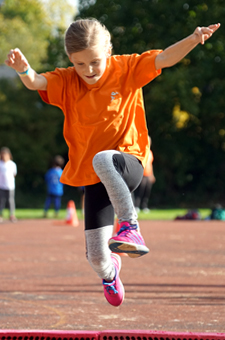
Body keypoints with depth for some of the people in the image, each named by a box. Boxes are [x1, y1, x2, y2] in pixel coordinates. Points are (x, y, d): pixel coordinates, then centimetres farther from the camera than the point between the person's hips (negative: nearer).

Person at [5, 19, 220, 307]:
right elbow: (36, 83, -17)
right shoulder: (66, 82, 0)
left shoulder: (126, 69, -3)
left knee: (103, 160, -41)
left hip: (129, 163, -3)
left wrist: (192, 40, -32)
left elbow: (163, 59, -14)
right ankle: (109, 272, 41)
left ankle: (131, 228, -42)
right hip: (94, 180, 4)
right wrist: (24, 70, -41)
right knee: (96, 255, 1)